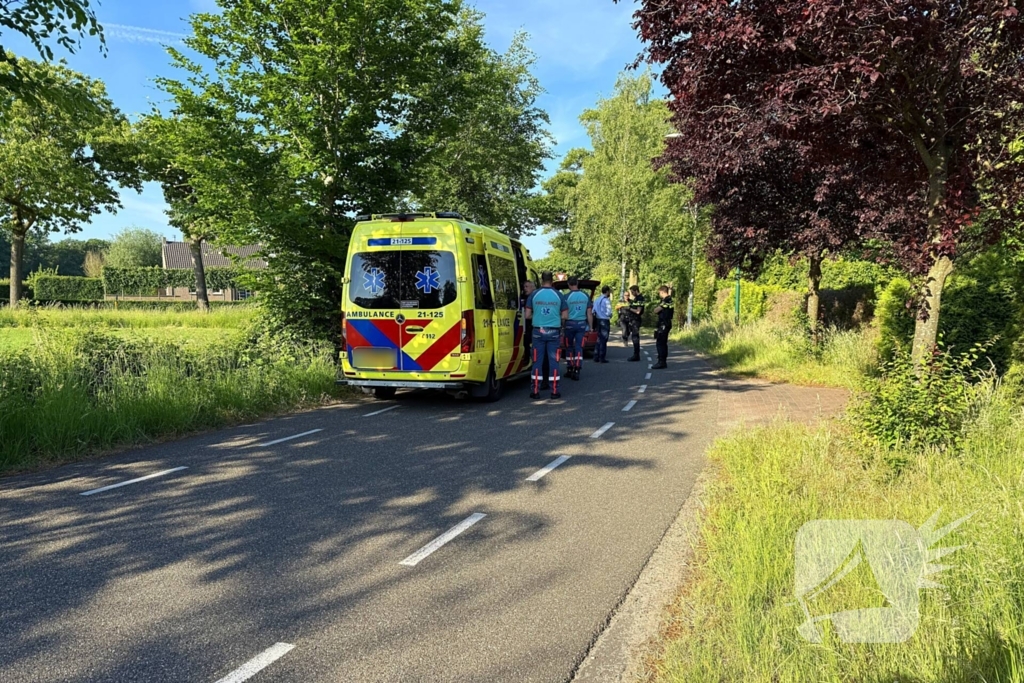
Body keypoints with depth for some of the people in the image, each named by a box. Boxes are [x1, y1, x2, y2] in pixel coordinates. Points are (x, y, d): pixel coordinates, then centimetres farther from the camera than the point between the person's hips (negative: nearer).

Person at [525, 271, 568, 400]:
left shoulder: (534, 295, -2)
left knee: (537, 361, 5)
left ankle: (535, 391, 5)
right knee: (553, 361, 5)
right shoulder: (558, 295, -1)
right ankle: (554, 391, 7)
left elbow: (527, 315, 0)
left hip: (538, 331, 0)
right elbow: (565, 316, 0)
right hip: (554, 332, 0)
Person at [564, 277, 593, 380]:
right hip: (582, 324, 2)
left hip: (570, 324, -2)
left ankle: (570, 369, 19)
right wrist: (590, 327, 12)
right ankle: (577, 371, -5)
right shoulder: (585, 296, 2)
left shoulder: (567, 297, -8)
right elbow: (589, 313, 5)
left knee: (570, 347, 12)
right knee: (579, 347, 2)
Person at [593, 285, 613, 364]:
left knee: (599, 339, 14)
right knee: (603, 340, -2)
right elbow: (608, 312, -16)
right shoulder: (606, 300, -14)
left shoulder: (597, 300, 11)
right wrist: (610, 316, 3)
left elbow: (593, 311, 11)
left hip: (598, 320, 8)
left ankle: (596, 357, 14)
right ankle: (602, 358, -1)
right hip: (605, 321, -8)